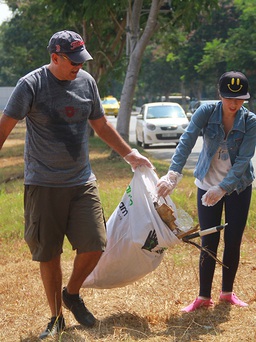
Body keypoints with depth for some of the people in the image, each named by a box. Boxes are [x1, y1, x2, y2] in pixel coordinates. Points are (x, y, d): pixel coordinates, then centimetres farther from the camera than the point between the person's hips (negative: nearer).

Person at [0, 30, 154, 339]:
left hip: (82, 182, 4)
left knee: (94, 247, -4)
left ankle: (72, 294, 25)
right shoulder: (31, 85, -9)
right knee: (49, 255, 3)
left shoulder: (86, 81, 5)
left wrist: (130, 154, 21)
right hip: (43, 185, -3)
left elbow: (101, 125, 18)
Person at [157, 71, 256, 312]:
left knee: (233, 242, 4)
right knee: (209, 243, 0)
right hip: (207, 185, 0)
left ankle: (227, 292, 23)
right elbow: (186, 142, -24)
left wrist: (222, 188, -29)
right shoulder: (206, 112, -14)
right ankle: (203, 297, 9)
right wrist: (172, 175, -37)